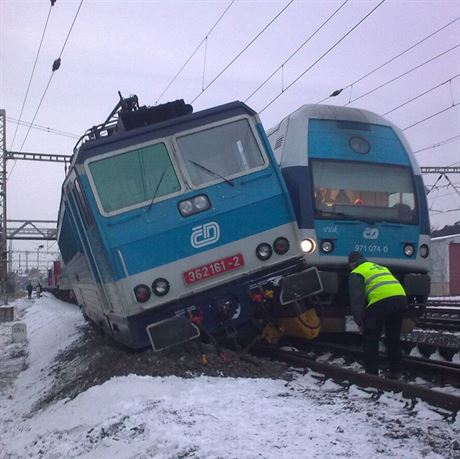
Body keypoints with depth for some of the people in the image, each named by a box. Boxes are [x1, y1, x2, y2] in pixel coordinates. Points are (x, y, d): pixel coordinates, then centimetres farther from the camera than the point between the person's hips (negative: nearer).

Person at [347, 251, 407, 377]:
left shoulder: (357, 273, 10)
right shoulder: (380, 267, 33)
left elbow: (356, 300, -1)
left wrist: (360, 322, 1)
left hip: (381, 301, -7)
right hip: (400, 297, 7)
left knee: (370, 339, 5)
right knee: (394, 338, 19)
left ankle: (371, 373, 4)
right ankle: (395, 372, 23)